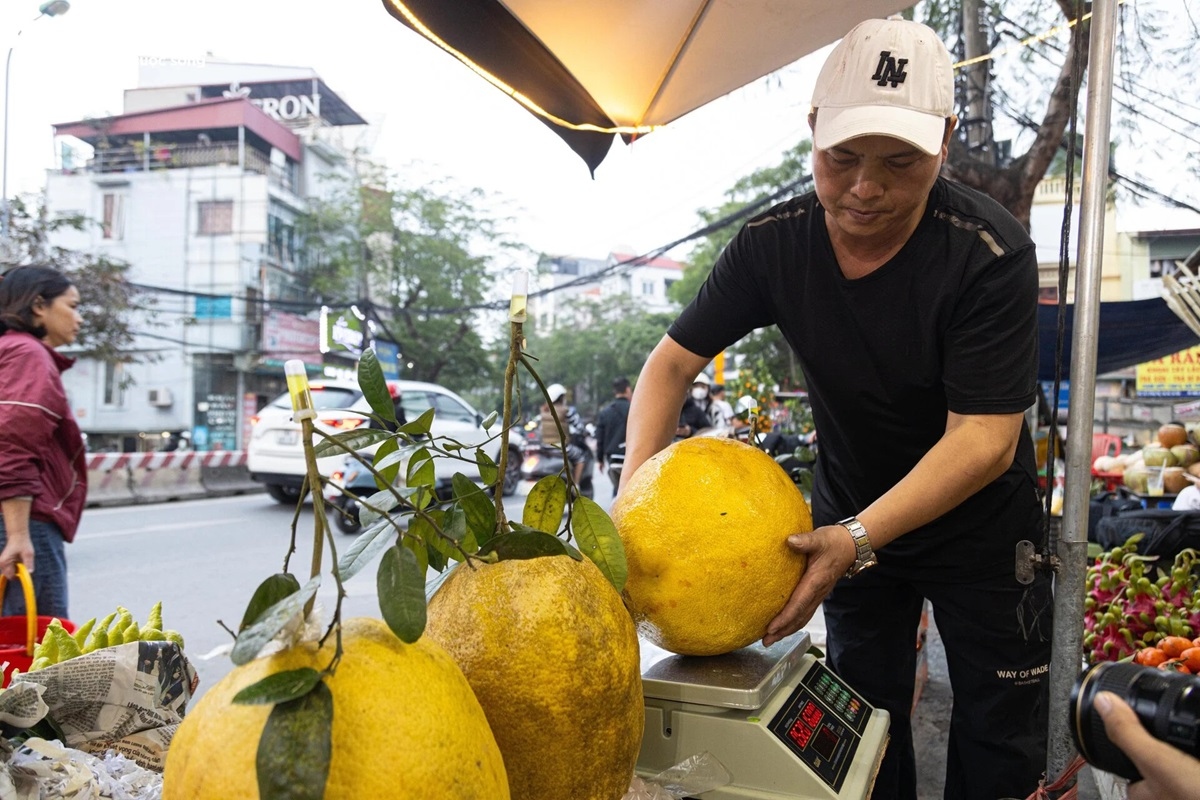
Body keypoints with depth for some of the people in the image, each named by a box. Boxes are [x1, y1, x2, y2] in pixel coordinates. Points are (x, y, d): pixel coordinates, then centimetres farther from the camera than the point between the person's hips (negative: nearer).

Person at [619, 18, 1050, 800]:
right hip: (851, 517, 3)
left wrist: (858, 540, -39)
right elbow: (672, 362, -9)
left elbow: (985, 436, -28)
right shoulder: (774, 243, -14)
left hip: (980, 525, -2)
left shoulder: (991, 253, -25)